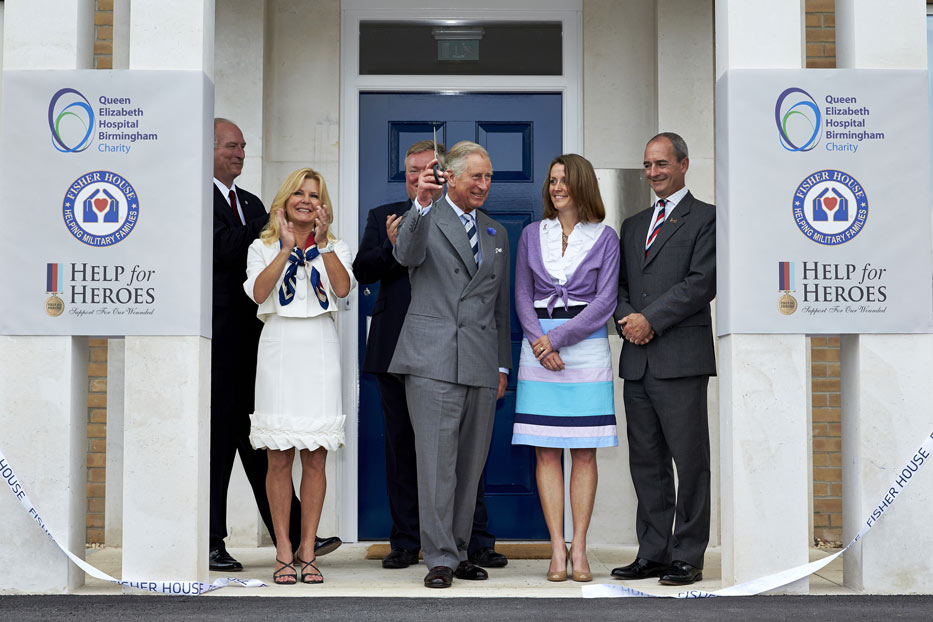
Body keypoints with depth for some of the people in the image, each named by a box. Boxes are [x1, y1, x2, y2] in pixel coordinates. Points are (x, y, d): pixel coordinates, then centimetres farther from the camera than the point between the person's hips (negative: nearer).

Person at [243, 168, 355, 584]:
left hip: (318, 351, 1)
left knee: (315, 456, 0)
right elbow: (259, 292, -7)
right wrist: (287, 248, -10)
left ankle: (307, 552, 6)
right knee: (279, 457, -2)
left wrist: (322, 243, -11)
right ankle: (283, 553, 4)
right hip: (279, 349, -1)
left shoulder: (334, 248, 14)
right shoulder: (264, 247, 12)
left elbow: (343, 288, -6)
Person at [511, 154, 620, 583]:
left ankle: (579, 548, 3)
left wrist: (558, 337, -11)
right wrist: (539, 343, -8)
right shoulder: (532, 235, 12)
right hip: (539, 349, 2)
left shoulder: (604, 237, 5)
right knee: (546, 452, -2)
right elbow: (522, 296, 8)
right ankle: (557, 549, 2)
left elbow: (605, 300, -3)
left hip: (587, 346, -2)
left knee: (584, 452, -1)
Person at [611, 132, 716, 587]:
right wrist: (627, 318, -1)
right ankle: (652, 553, 15)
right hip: (638, 360, 6)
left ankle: (687, 557, 2)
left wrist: (651, 320, -12)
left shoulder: (705, 218, 2)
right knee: (646, 462, 8)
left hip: (682, 359, -6)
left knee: (689, 461, -4)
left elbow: (703, 282, -9)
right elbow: (619, 285, 20)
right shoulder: (633, 225, 22)